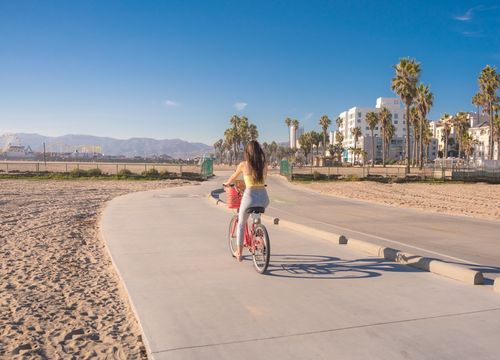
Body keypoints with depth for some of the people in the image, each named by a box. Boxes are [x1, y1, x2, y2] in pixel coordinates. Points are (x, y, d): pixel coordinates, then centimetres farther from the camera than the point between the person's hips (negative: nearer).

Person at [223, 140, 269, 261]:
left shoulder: (243, 164, -3)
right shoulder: (264, 164, 3)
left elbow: (233, 178, 14)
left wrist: (227, 183, 36)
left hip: (249, 197, -3)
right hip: (264, 198, 3)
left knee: (241, 224, 20)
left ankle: (239, 253, 22)